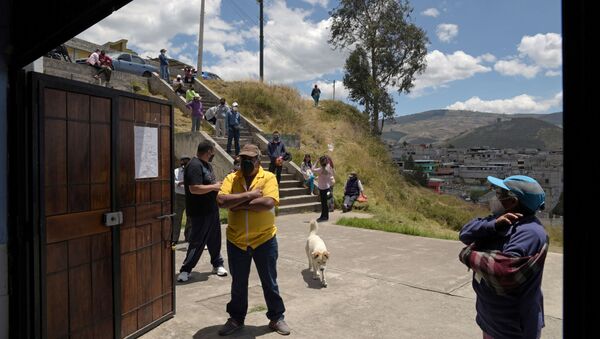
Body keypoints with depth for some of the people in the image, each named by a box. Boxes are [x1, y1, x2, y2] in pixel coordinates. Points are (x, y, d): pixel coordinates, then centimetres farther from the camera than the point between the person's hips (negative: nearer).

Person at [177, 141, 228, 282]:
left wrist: (218, 184, 5)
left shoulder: (207, 164, 11)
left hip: (211, 209, 9)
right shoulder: (194, 166, -20)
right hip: (200, 212, -9)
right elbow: (194, 189, -29)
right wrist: (214, 187, -20)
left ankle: (217, 264, 32)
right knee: (197, 241, -2)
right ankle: (185, 270, 11)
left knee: (214, 239, 18)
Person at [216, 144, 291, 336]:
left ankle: (276, 318, 31)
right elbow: (222, 201, -18)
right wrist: (250, 194, -20)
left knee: (269, 282, 13)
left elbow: (269, 203, -24)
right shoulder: (231, 179, -1)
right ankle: (236, 319, 36)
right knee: (238, 283, 18)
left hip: (264, 240, -2)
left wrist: (240, 204, -18)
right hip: (236, 241, 2)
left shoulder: (268, 178, -8)